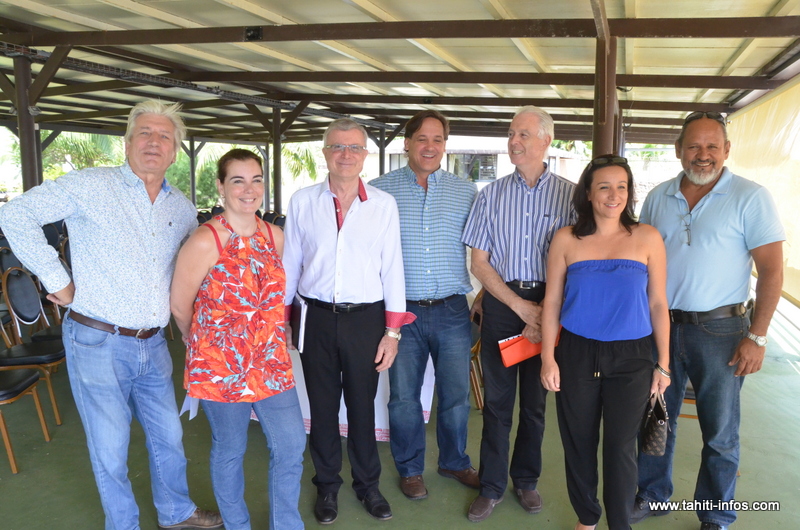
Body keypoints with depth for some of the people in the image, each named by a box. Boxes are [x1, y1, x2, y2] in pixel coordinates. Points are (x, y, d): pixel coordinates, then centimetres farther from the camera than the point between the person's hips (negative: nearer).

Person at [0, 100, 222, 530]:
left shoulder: (182, 208, 7)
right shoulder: (91, 186, -9)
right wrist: (55, 279, -12)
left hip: (153, 345, 5)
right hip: (98, 344, -5)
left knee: (169, 436, 18)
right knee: (110, 449, 8)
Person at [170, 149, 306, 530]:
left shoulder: (274, 236, 2)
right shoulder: (205, 242, -15)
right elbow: (180, 306, -5)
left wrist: (268, 337, 15)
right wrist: (202, 344, 9)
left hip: (271, 361, 5)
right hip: (220, 364, -5)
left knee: (291, 446, 8)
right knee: (229, 451, 13)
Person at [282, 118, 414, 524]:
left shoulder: (383, 205, -1)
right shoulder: (302, 202, 1)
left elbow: (392, 268, 1)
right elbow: (289, 266, 7)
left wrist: (392, 331, -1)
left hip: (366, 319, 0)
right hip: (316, 319, 1)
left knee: (362, 406, 11)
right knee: (322, 406, 12)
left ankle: (367, 484, 32)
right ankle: (327, 486, 32)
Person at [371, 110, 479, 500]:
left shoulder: (466, 191, 6)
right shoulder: (380, 189, 1)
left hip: (452, 310, 2)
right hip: (401, 310, -1)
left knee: (456, 393, 12)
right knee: (403, 395, 10)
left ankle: (454, 461, 35)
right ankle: (409, 468, 31)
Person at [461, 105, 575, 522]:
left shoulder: (569, 195, -1)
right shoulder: (491, 195, 2)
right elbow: (478, 262, 1)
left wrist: (546, 313, -9)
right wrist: (520, 305, -8)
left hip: (549, 305, 0)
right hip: (502, 303, 1)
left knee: (535, 399, 12)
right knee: (497, 399, 7)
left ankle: (526, 480, 31)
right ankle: (491, 487, 21)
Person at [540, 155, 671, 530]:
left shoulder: (647, 238, -1)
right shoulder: (566, 239, 0)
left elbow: (657, 304, 3)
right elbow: (552, 302, 2)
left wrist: (663, 364, 3)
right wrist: (548, 358, -2)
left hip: (631, 359, 0)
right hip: (576, 355, 1)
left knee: (620, 447, 3)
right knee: (579, 443, 11)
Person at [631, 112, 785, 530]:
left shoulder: (750, 197, -8)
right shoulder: (658, 197, 5)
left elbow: (771, 269, -10)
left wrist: (757, 337, -14)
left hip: (719, 329, -4)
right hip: (659, 324, 4)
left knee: (720, 433, 10)